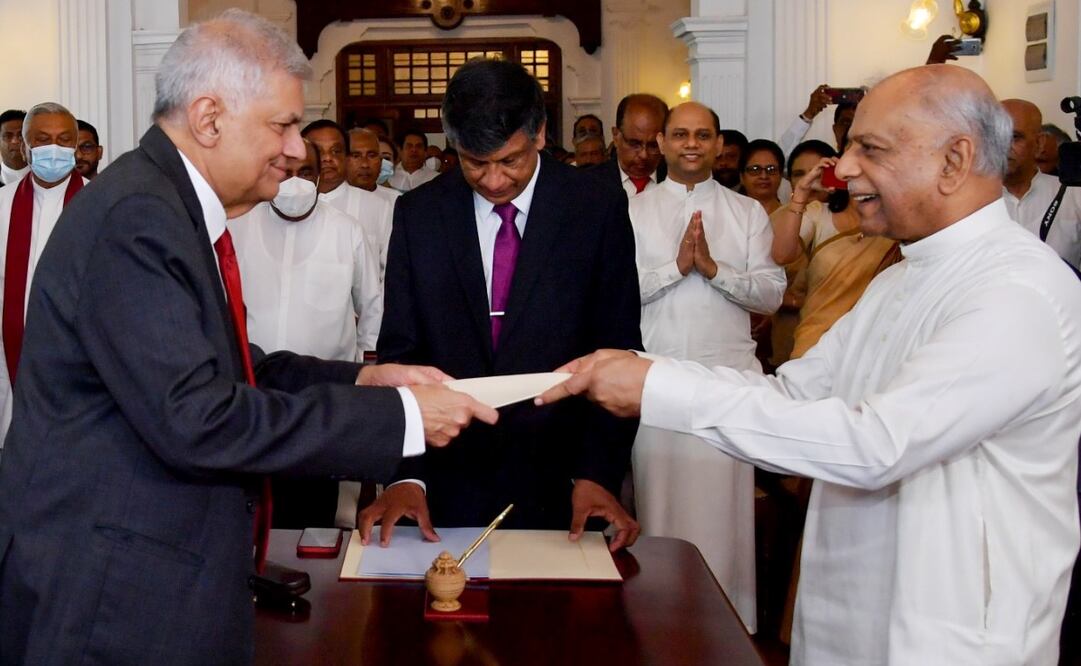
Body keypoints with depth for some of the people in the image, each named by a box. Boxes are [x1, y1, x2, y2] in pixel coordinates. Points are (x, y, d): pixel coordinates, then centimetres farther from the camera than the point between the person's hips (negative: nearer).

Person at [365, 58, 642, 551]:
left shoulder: (598, 208, -4)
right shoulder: (418, 214, 0)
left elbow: (617, 352, -4)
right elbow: (400, 352, 0)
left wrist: (597, 472, -13)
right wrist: (406, 474, -12)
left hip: (561, 490, -1)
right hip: (450, 486, 1)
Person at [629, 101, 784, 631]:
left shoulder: (747, 212, 10)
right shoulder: (634, 211, 8)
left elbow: (772, 293, 1)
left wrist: (714, 268, -12)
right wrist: (677, 265, -12)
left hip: (730, 370, 1)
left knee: (723, 504, 1)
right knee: (659, 498, 2)